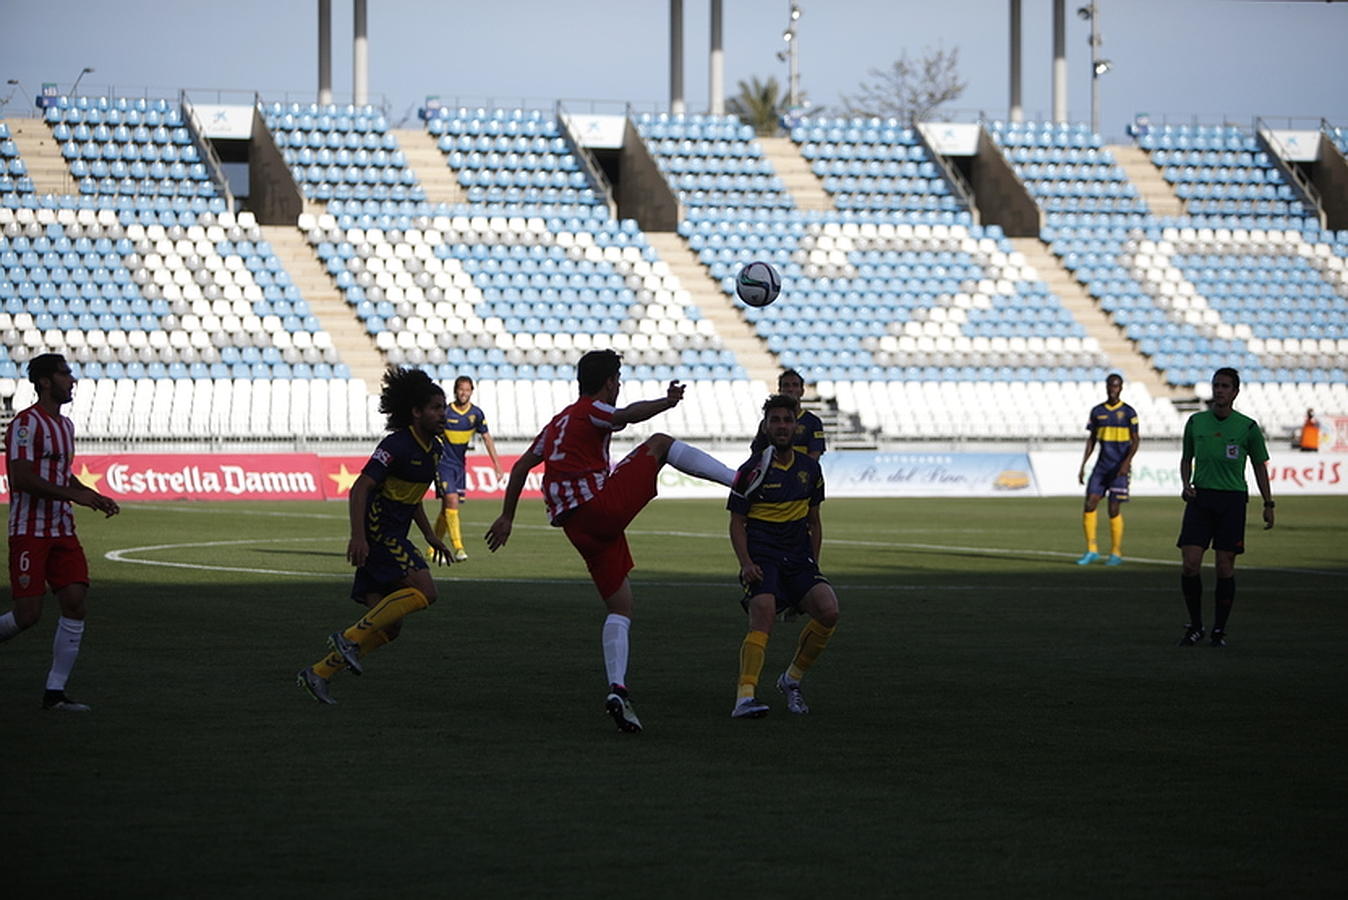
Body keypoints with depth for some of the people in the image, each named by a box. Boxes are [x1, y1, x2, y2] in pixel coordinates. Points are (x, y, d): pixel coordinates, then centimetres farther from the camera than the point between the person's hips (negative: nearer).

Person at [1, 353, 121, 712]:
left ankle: (55, 692, 0)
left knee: (76, 603, -5)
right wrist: (75, 494, -22)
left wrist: (96, 497, 13)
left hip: (62, 532, 8)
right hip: (29, 532, -8)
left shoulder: (65, 426, 16)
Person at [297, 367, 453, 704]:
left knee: (387, 627, 2)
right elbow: (359, 489, -21)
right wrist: (357, 536, -31)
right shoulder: (397, 446, -16)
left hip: (392, 537, 9)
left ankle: (318, 673, 5)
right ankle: (350, 638, -18)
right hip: (376, 532, -9)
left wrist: (430, 537, 23)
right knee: (424, 591, -21)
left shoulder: (433, 448, 13)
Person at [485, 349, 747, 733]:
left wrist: (506, 518, 36)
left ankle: (617, 688, -8)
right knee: (660, 444, 7)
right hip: (601, 505, -7)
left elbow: (521, 467, 30)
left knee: (620, 607, 9)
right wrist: (668, 401, -33)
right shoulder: (592, 411, 1)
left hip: (576, 525, 7)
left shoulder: (559, 421, 26)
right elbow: (627, 415, -21)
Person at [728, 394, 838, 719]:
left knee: (828, 611, -17)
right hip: (762, 559, -4)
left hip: (798, 559, 4)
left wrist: (813, 564, 14)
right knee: (763, 617, -27)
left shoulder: (809, 467, 11)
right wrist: (746, 563, -15)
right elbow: (737, 522, 0)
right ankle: (744, 698, -36)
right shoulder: (752, 470, -2)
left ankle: (792, 679, 5)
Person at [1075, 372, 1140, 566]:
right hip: (1102, 465, 4)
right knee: (1089, 505, -6)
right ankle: (1092, 550, 3)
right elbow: (1091, 440, 14)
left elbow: (1135, 440, -5)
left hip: (1119, 468, -4)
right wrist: (1083, 466, 8)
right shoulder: (1097, 411, 10)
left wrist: (1127, 461, -20)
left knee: (1114, 510, -5)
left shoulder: (1128, 412, -3)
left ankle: (1116, 553, 6)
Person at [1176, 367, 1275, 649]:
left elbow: (1260, 465, 9)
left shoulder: (1247, 427, 0)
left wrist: (1268, 504, 5)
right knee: (1189, 565, -8)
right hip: (1200, 498, 2)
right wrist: (1186, 485, 0)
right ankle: (1195, 626, 8)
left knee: (1225, 567, -2)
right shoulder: (1196, 422, 7)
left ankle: (1219, 630, 10)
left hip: (1233, 499, -2)